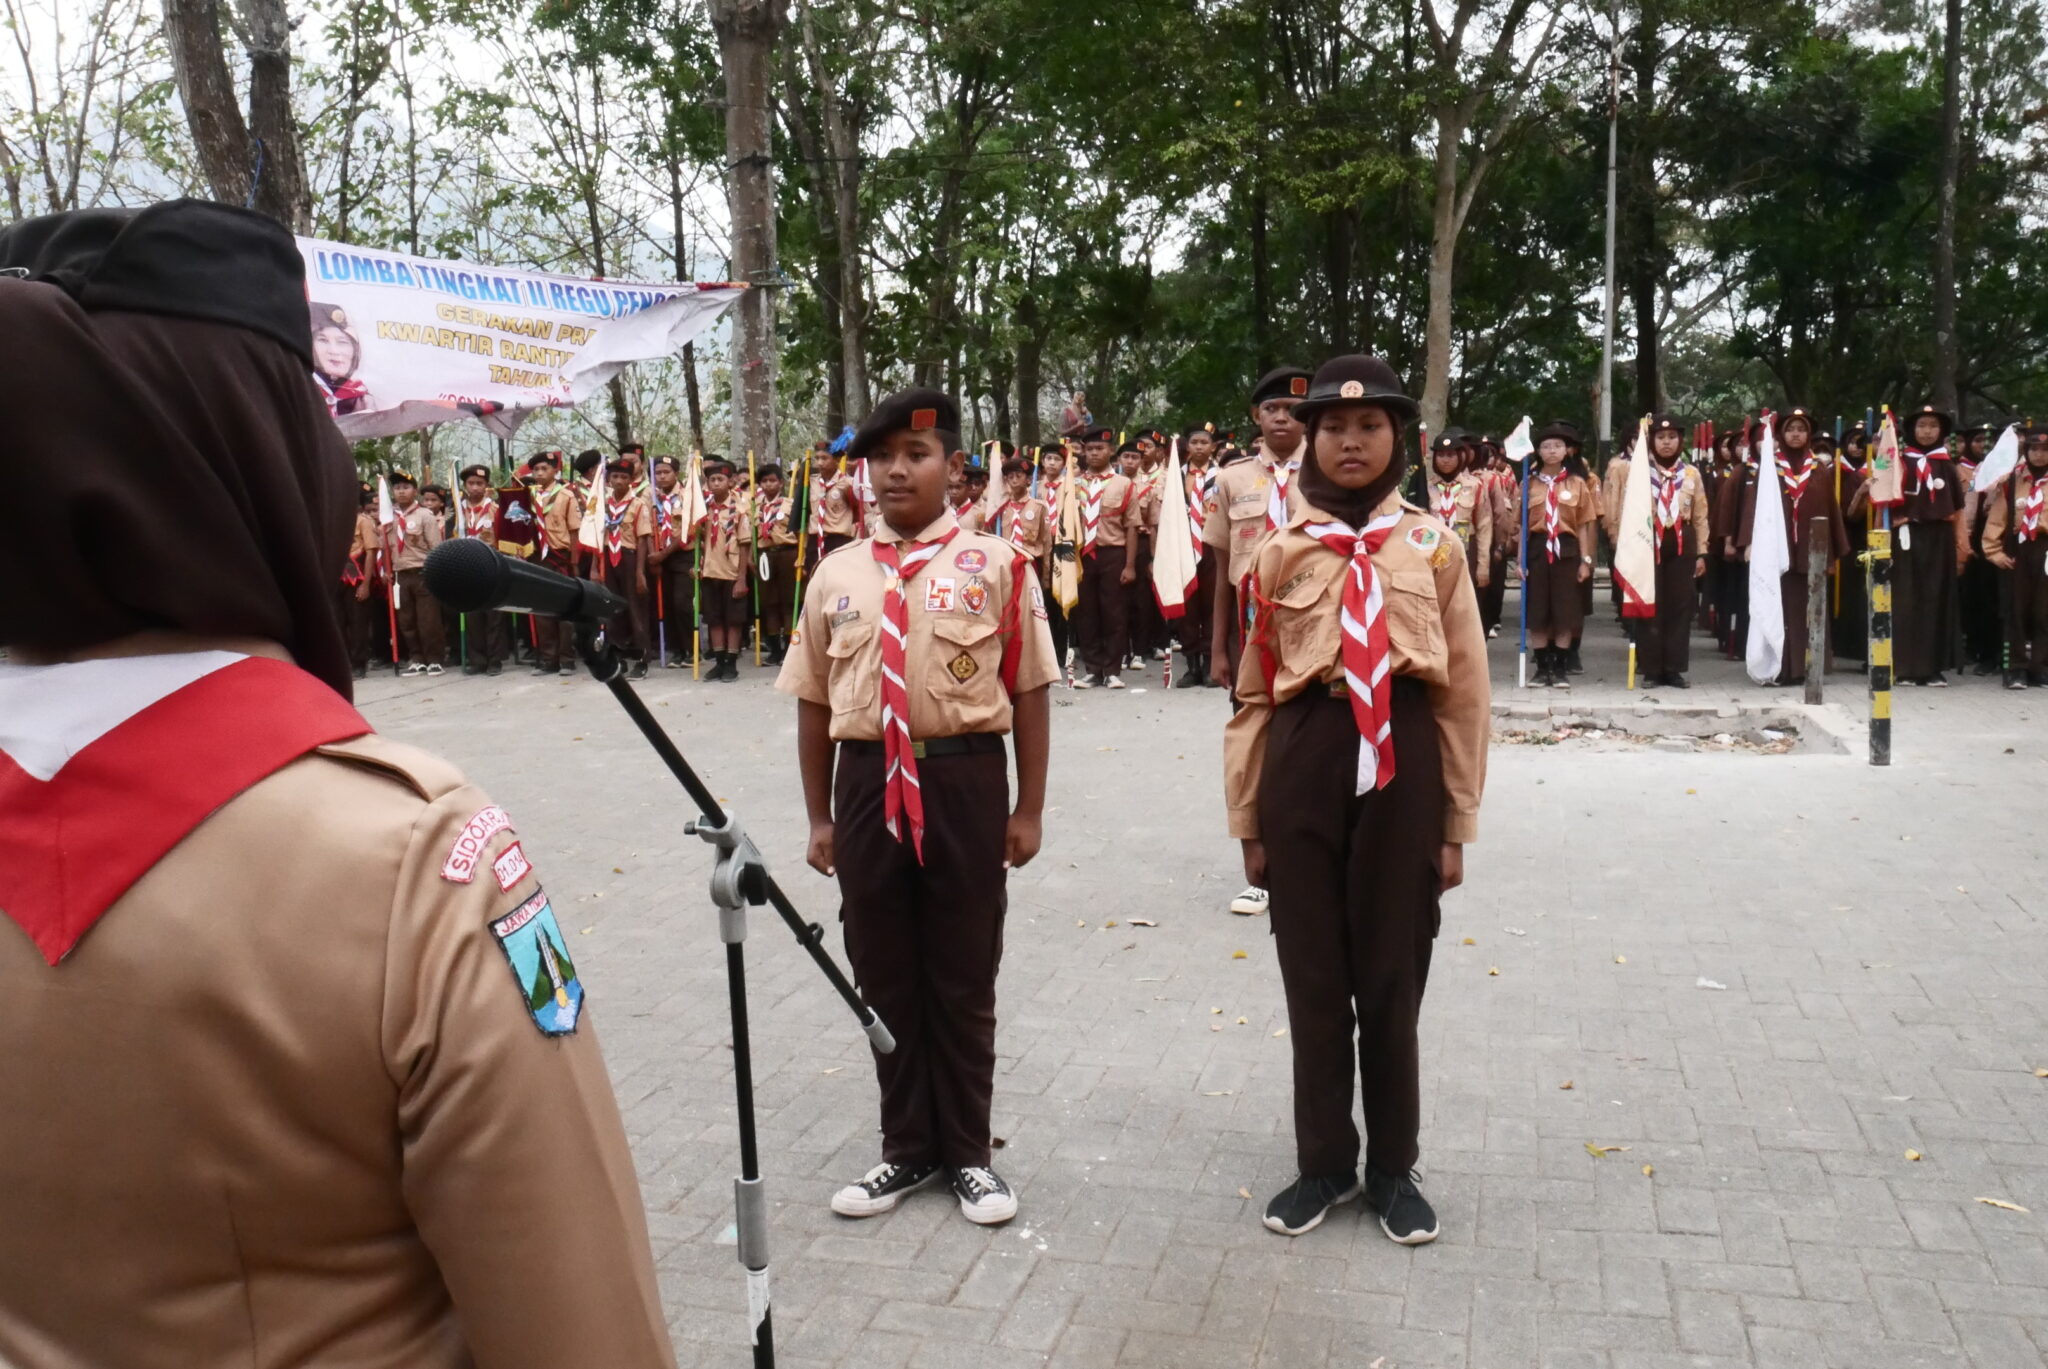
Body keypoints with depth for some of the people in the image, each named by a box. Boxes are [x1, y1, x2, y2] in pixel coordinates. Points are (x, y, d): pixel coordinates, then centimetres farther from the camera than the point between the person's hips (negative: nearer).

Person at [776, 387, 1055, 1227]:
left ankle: (967, 1154, 28)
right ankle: (907, 1148, 32)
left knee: (964, 976, 10)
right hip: (868, 785, 3)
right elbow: (814, 702, 9)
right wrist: (820, 817, 8)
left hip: (964, 780, -3)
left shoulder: (994, 566, -4)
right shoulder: (837, 577, 5)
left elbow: (1029, 690, -3)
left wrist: (1029, 808, -4)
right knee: (883, 974, 14)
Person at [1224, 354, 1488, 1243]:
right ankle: (1324, 1163, 27)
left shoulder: (1434, 547, 5)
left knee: (1392, 976, 10)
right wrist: (1247, 820, 5)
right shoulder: (1279, 553, 6)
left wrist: (1456, 825, 2)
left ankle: (1394, 1168, 28)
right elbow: (1253, 693, 6)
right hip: (1304, 758, 1)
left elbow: (1464, 693, 5)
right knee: (1312, 974, 10)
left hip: (1403, 760, 0)